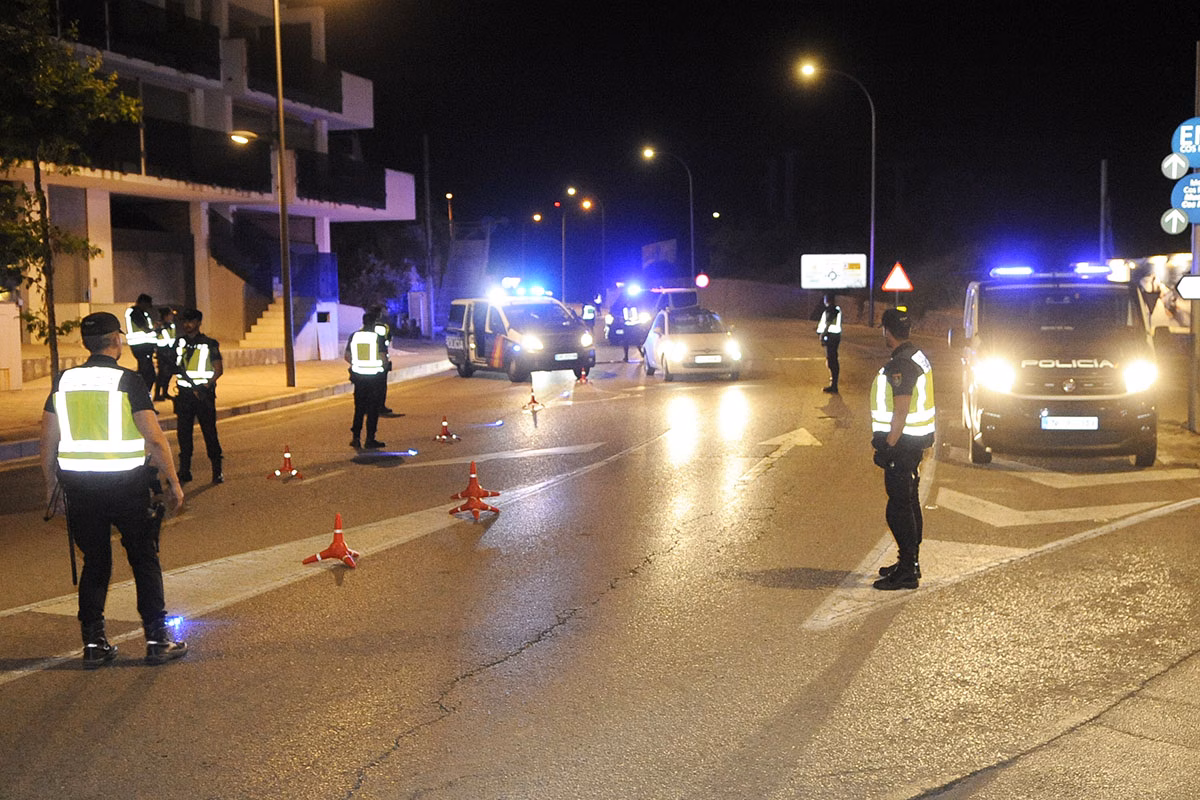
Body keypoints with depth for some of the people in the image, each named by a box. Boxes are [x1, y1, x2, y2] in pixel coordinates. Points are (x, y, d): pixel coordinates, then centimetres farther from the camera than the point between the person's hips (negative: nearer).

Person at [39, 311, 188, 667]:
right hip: (128, 484, -4)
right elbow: (155, 438, -12)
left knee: (94, 564, 14)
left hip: (79, 487, 4)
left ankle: (93, 644, 16)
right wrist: (173, 482, -3)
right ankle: (157, 640, 9)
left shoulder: (64, 381, 5)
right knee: (145, 562, 7)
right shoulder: (128, 381, -9)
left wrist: (51, 485, 19)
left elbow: (48, 441, 8)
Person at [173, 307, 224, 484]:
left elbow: (219, 370, -3)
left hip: (204, 394, -4)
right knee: (183, 432, 5)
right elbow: (173, 366, 19)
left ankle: (217, 471, 1)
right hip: (183, 394, 4)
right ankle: (184, 471, 12)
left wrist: (206, 386, -16)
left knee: (209, 432, -4)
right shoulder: (178, 343, 12)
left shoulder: (209, 344, 0)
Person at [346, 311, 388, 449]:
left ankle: (356, 436, 3)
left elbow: (347, 357, 4)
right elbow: (383, 358, -12)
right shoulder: (378, 338, -10)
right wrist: (384, 366, 10)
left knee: (359, 408, 13)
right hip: (375, 377, -3)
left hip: (359, 376, 3)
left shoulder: (354, 336, 0)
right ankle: (370, 439, 8)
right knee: (373, 409, 6)